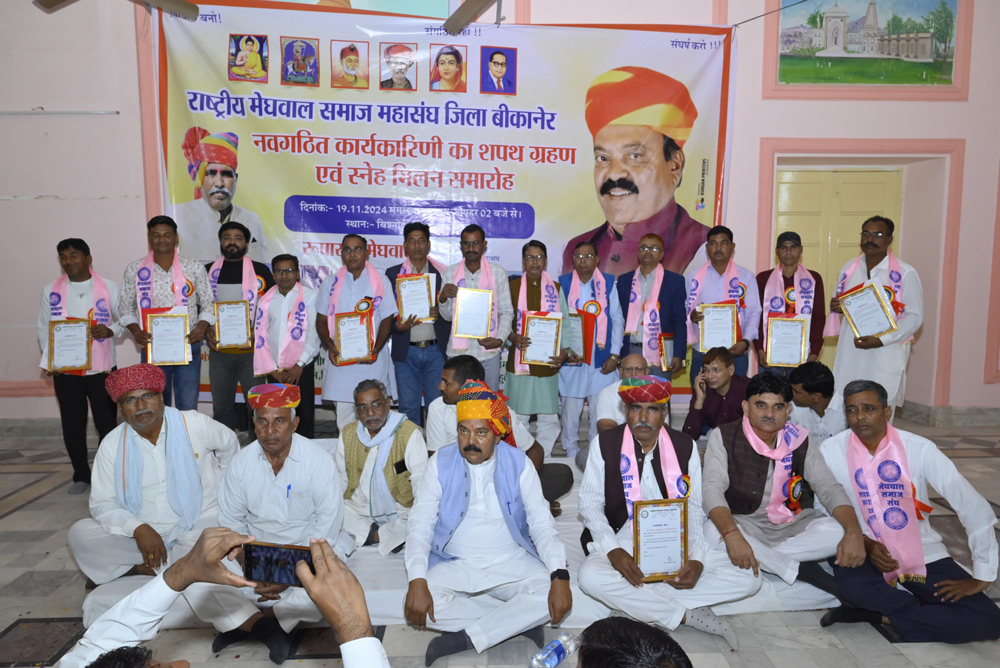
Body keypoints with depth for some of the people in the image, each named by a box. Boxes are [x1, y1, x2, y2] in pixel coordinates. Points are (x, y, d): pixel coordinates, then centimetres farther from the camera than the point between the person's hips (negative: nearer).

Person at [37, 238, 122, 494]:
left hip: (101, 368, -2)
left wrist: (110, 330, -17)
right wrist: (49, 359, -5)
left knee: (107, 424, 3)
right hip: (65, 370, 2)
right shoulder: (50, 291, 5)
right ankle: (81, 475, 25)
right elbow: (43, 328, 7)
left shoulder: (109, 287, 0)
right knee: (72, 425, 9)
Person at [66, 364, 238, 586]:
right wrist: (138, 528, -21)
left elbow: (229, 445, 13)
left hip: (197, 524, -2)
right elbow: (102, 503, -3)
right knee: (79, 534, -18)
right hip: (140, 532, 3)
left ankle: (140, 568, -13)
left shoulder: (195, 425, -6)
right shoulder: (112, 444, -2)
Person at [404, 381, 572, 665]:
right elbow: (420, 525, -7)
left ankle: (463, 638, -16)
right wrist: (417, 582, -23)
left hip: (512, 563, 0)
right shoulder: (440, 464, -5)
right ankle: (518, 621, -13)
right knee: (425, 603, -29)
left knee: (549, 594, -27)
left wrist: (560, 576, -23)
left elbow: (542, 524, -6)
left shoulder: (518, 464, -5)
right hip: (455, 565, 0)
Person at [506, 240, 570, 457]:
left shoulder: (556, 289, 11)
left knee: (548, 417, 5)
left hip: (548, 363, 2)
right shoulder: (512, 286, 7)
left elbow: (565, 323, 7)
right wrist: (513, 337, -18)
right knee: (518, 417, 1)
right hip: (519, 362, -1)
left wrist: (564, 351, -9)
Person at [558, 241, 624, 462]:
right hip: (572, 358, 0)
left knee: (601, 410, 5)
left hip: (602, 360, 1)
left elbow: (618, 320, 5)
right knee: (570, 409, 5)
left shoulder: (609, 283, 6)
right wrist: (565, 350, -10)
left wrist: (615, 354, -1)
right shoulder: (563, 283, 3)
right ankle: (571, 451, 20)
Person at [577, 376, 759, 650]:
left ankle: (637, 604, -19)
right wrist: (613, 550, -20)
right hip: (622, 542, -2)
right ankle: (687, 615, -19)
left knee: (748, 578, -16)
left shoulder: (685, 447, 4)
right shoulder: (604, 443, -1)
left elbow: (693, 510, 4)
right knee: (591, 576, -34)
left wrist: (696, 558, -14)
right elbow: (590, 504, -3)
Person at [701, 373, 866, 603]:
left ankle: (762, 558, -16)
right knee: (713, 532, -34)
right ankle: (801, 570, -20)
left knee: (838, 532, -25)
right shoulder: (723, 437, -11)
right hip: (746, 525, -2)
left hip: (794, 525, 2)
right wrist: (732, 535, -40)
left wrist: (854, 532, -27)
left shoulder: (800, 440, -1)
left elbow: (829, 488, -6)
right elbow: (712, 489, -21)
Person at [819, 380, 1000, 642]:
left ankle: (883, 615, -5)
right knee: (850, 582, -35)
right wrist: (865, 544, -20)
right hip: (864, 552, -1)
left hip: (923, 554, 1)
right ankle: (924, 611, -5)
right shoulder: (832, 450, -11)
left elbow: (974, 506, -10)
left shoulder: (919, 448, -12)